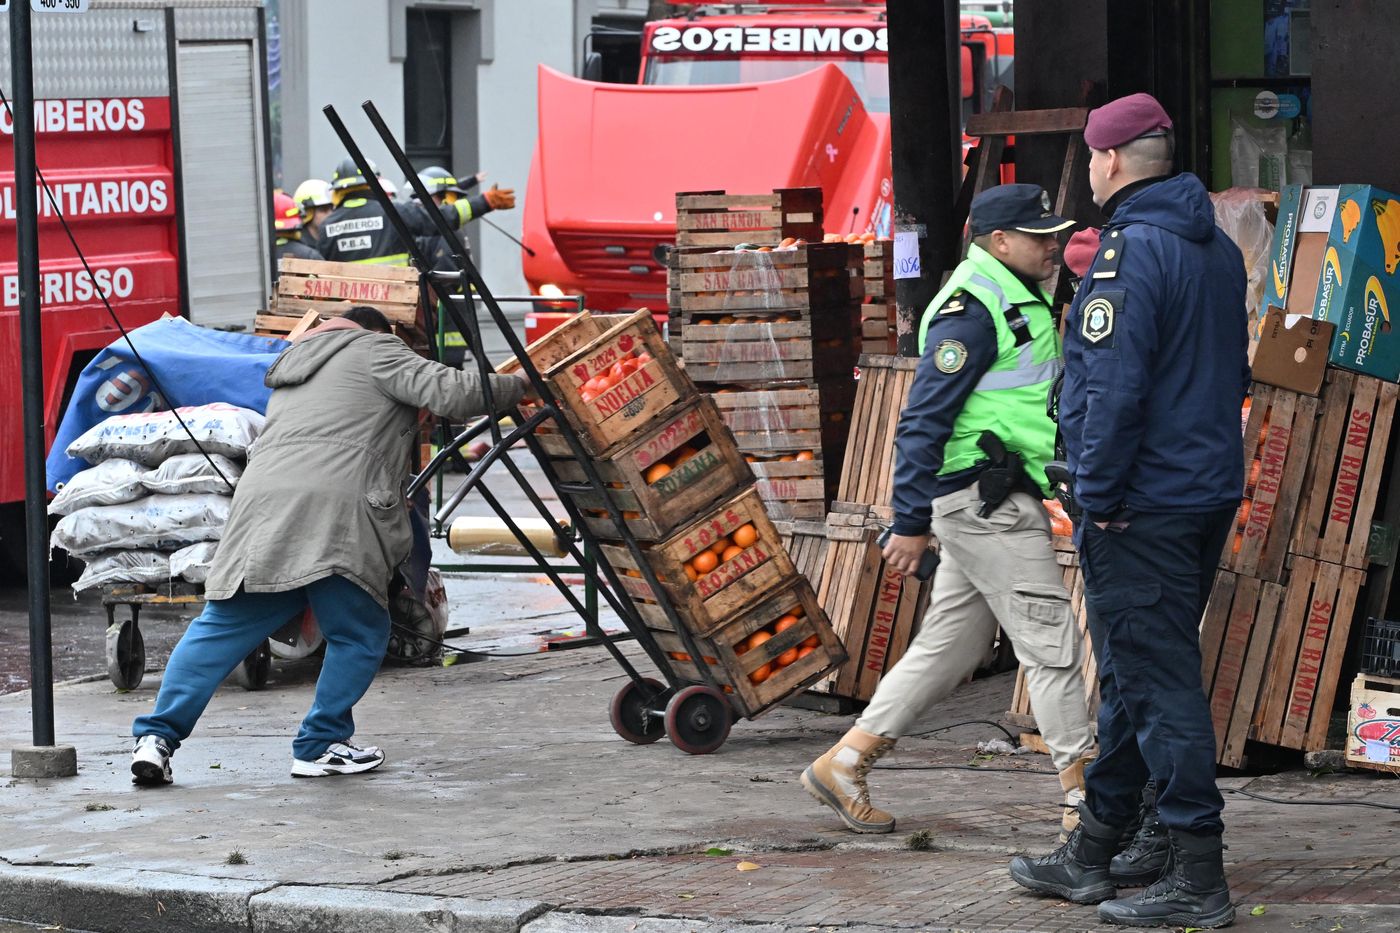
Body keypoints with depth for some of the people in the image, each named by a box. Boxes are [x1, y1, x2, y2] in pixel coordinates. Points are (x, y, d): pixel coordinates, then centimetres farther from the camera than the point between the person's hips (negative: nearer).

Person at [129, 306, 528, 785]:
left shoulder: (296, 368, 38)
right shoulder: (376, 350, 15)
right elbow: (451, 394, 3)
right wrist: (516, 386, 15)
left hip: (259, 498, 6)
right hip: (333, 508, -6)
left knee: (219, 629, 4)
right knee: (358, 636, 8)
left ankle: (156, 738, -3)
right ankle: (321, 746, 7)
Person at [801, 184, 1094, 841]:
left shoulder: (1021, 302, 18)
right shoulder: (971, 309, -15)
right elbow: (924, 418, -18)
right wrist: (911, 521, -19)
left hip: (1000, 504, 10)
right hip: (984, 501, -10)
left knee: (950, 648, 13)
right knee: (1051, 642, -7)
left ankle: (843, 764, 18)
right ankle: (1082, 798, -4)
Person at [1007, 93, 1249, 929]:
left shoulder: (1132, 249, -17)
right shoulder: (1218, 249, 13)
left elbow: (1114, 389, -22)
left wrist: (1099, 498, -15)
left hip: (1143, 509, -9)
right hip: (1209, 495, 9)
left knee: (1156, 680, -6)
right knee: (1136, 677, 17)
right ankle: (1093, 854, 27)